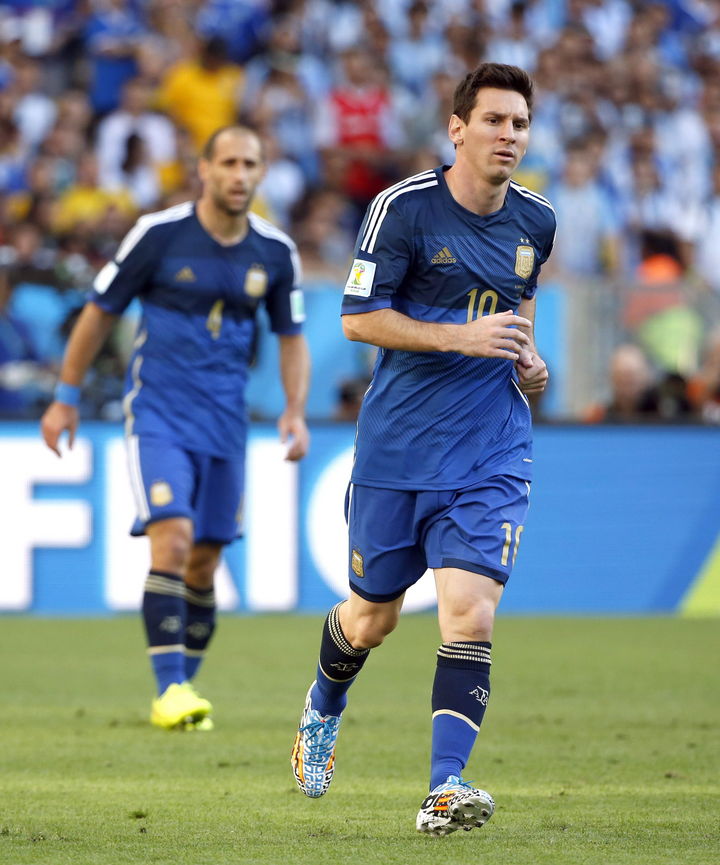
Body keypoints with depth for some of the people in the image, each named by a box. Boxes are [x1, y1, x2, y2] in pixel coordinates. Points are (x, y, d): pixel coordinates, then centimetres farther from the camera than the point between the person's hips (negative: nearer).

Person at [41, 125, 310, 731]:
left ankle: (185, 688, 22)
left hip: (225, 422, 4)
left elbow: (292, 337, 14)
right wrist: (66, 398, 4)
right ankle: (169, 689, -19)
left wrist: (296, 411, -2)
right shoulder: (160, 233, -8)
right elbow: (100, 311, 2)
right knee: (173, 539, -20)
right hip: (157, 413, -4)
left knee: (204, 564, 7)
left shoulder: (276, 252, 2)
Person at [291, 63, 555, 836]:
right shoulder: (403, 208, -9)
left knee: (469, 613, -16)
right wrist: (460, 338, -19)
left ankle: (446, 787, -16)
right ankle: (323, 708, 44)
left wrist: (526, 357, 5)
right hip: (396, 447, -2)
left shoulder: (535, 222, 6)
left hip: (491, 455, 2)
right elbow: (358, 317, -9)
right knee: (371, 618, 11)